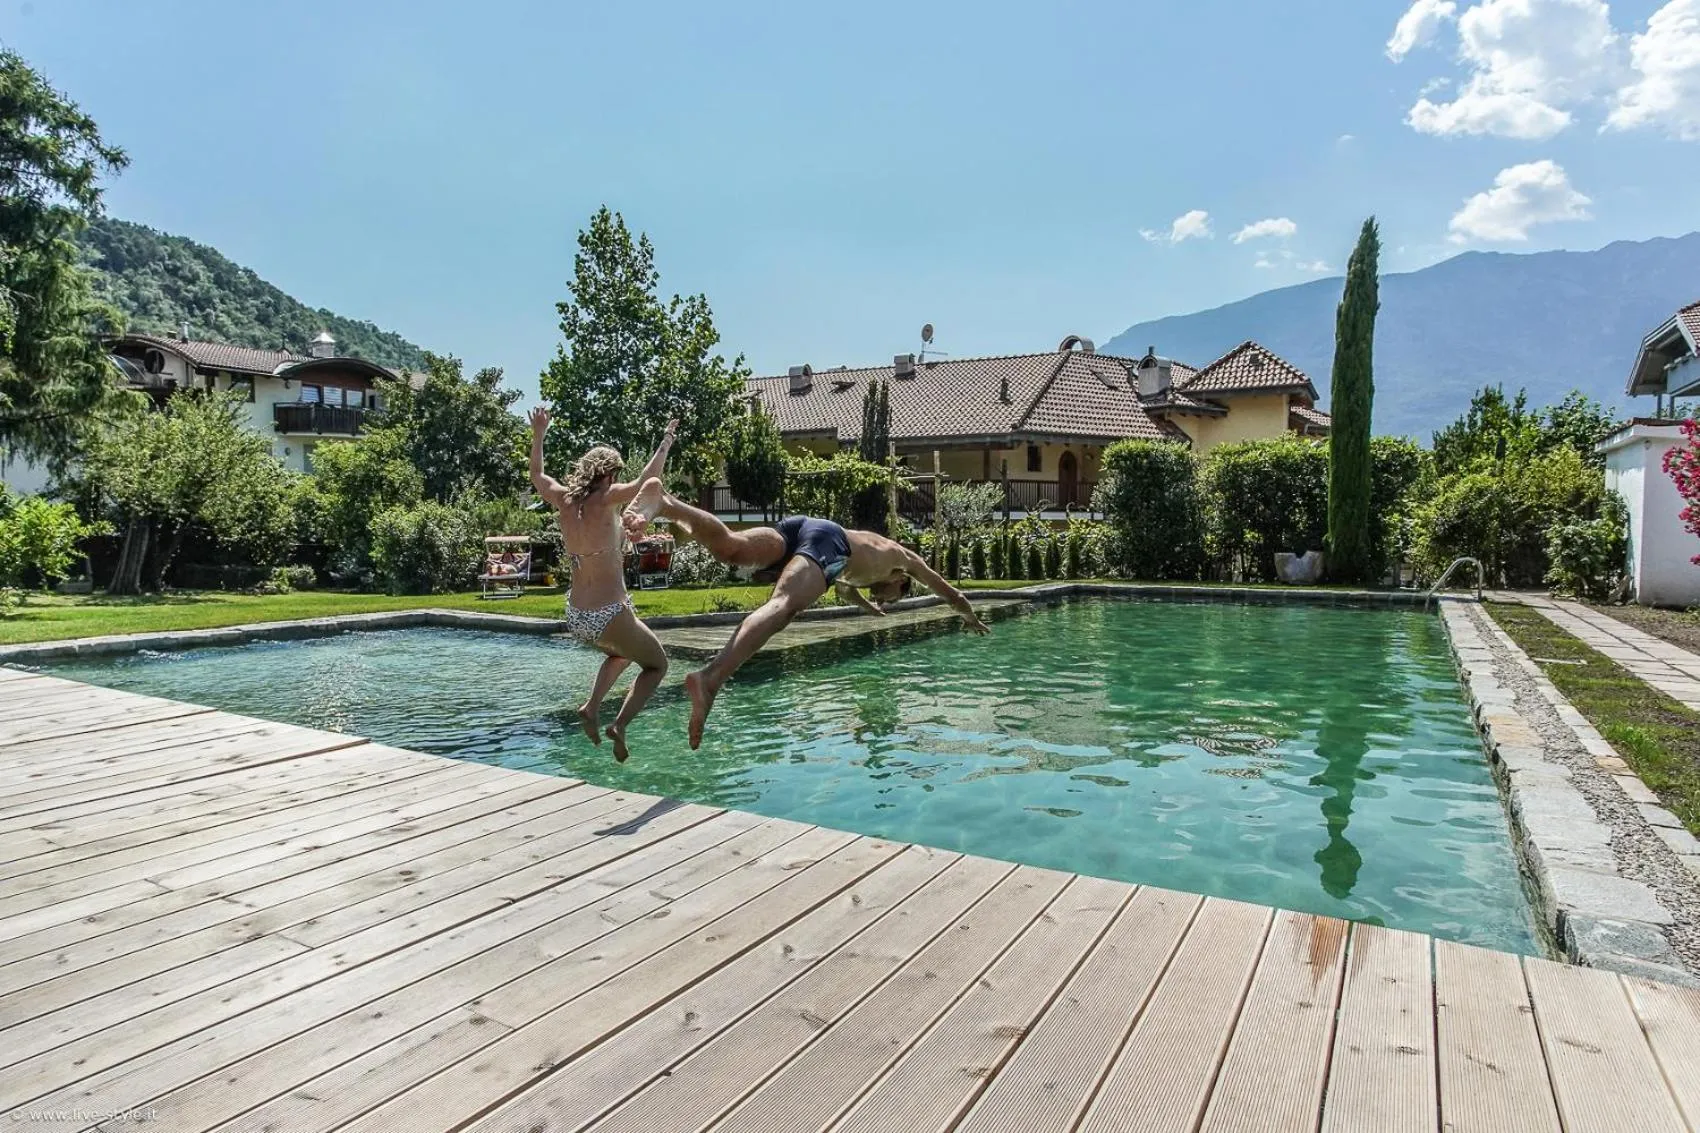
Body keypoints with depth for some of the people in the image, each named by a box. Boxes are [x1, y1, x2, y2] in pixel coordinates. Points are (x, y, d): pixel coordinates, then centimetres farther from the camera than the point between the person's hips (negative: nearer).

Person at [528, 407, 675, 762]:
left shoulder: (563, 500, 4)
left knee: (623, 651, 35)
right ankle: (620, 724, -5)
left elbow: (537, 476, 24)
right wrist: (666, 444, -11)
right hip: (609, 616, -7)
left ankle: (592, 707, 15)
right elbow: (648, 483, -25)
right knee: (657, 665, 16)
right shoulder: (604, 501, -14)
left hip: (576, 618, 7)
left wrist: (538, 435, 34)